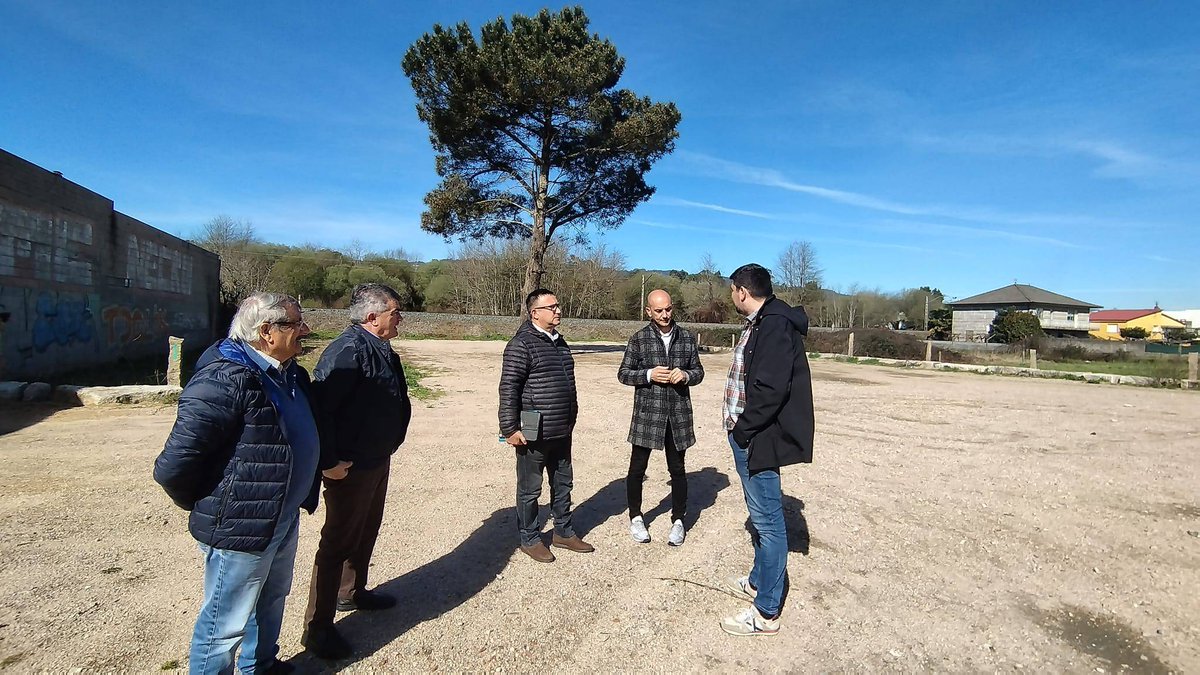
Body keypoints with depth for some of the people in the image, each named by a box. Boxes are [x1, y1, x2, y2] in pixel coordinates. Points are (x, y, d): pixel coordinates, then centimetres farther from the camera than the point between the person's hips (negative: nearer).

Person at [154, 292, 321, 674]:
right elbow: (173, 467, -26)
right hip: (241, 529, -9)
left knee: (271, 602, 28)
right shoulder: (225, 381, -26)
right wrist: (208, 507, -9)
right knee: (225, 624, 10)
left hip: (283, 520, 10)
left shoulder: (290, 375, 4)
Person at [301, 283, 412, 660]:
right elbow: (320, 406, -29)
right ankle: (318, 627, 17)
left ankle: (352, 593, 43)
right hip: (350, 468, -9)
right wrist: (329, 461, -25)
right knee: (339, 542, 2)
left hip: (378, 460, 9)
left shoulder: (381, 350, 6)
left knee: (366, 532, 23)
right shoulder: (348, 350, -25)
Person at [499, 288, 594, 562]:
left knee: (563, 483, 18)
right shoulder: (522, 344, -14)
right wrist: (510, 428, -17)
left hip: (562, 432, 8)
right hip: (534, 434, -8)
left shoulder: (559, 342, 12)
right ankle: (529, 539, 24)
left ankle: (563, 532, 34)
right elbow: (508, 389, -16)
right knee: (530, 488, 8)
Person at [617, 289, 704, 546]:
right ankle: (635, 518, 27)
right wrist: (649, 375, -16)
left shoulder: (687, 338, 5)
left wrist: (685, 375, -11)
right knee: (637, 467, 7)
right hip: (647, 414, -1)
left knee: (677, 469, 10)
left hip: (678, 415, 2)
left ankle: (678, 521, 26)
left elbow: (698, 372, 11)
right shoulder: (639, 339, -2)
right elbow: (623, 374, 1)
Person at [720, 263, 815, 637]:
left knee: (767, 519, -2)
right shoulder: (760, 323, 14)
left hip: (759, 439, -11)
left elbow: (770, 390, -26)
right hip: (749, 436, 11)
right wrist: (740, 427, 12)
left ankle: (766, 612, 9)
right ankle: (759, 581, 39)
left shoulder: (775, 325, -19)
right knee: (761, 514, 22)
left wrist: (743, 429, -18)